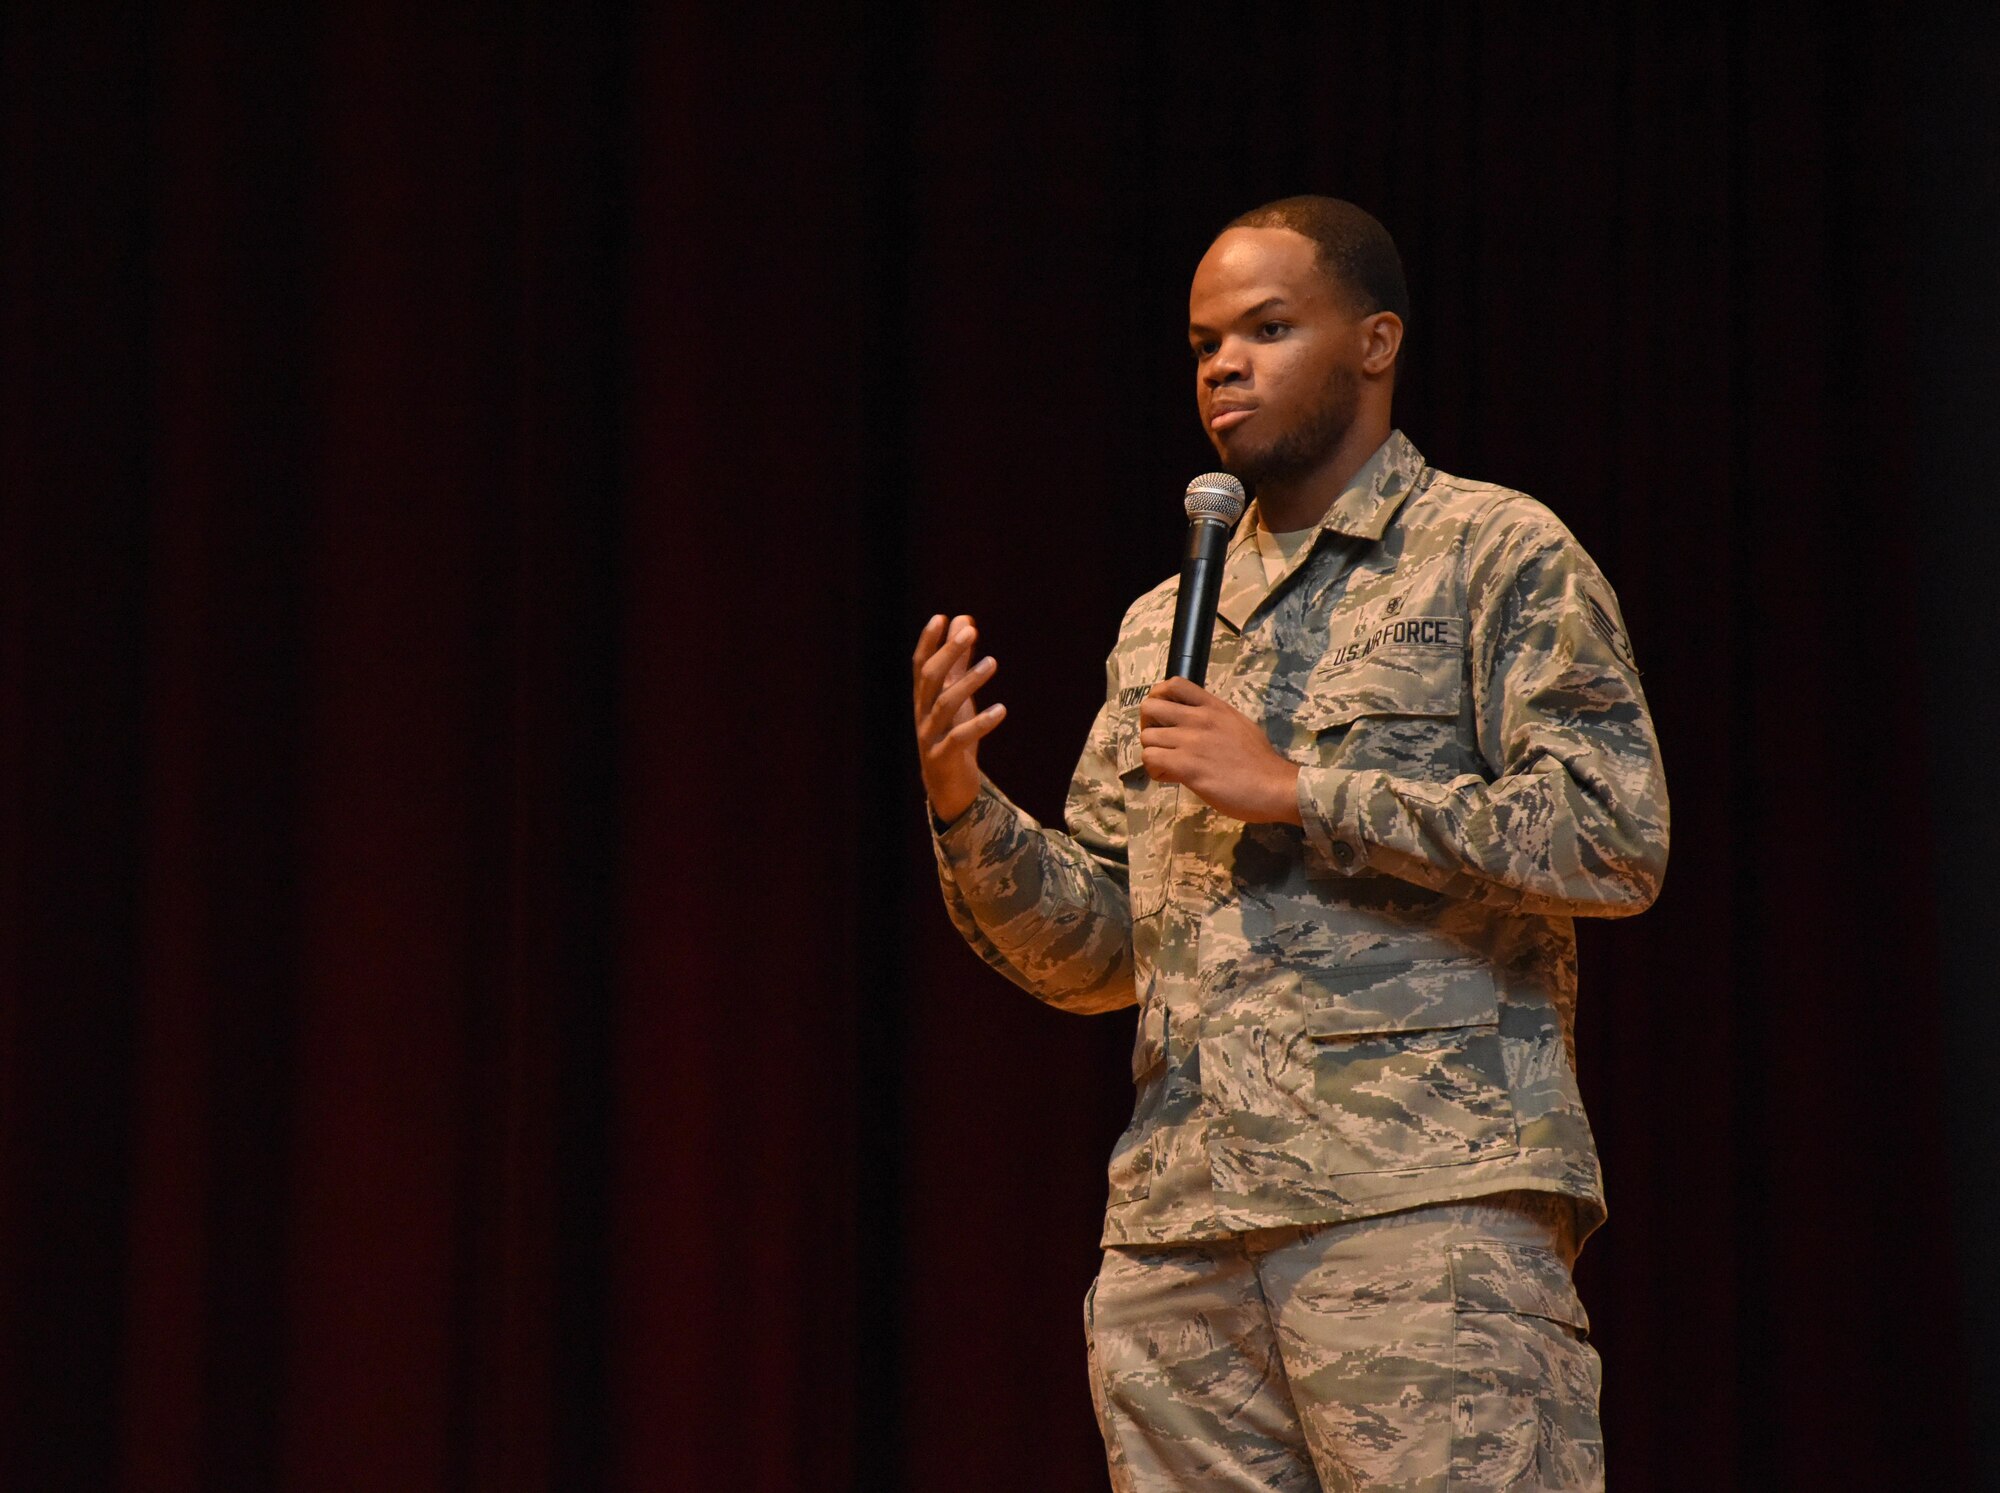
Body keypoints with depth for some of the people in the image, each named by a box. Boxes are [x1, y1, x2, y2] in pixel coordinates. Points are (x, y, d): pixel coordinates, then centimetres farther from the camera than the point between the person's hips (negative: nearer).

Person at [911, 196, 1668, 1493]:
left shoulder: (1496, 555, 6)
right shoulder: (1161, 628, 23)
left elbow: (1616, 840, -7)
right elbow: (1097, 955, 21)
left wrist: (1302, 792, -8)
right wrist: (965, 805, 2)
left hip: (1422, 1201, -5)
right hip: (1177, 1238, 5)